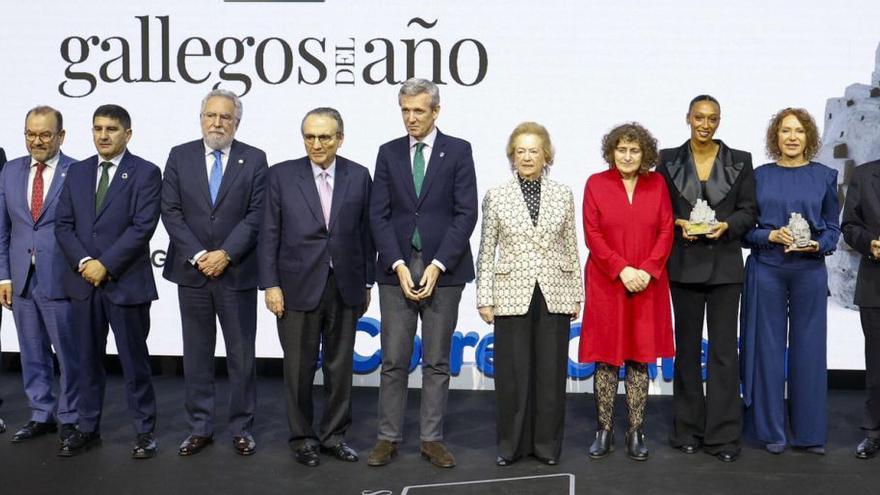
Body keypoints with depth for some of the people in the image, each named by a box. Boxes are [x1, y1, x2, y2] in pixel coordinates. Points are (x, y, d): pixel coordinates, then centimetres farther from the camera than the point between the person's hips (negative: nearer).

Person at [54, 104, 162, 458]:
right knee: (87, 359, 12)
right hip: (83, 282, 5)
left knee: (134, 360, 4)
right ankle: (87, 429, 23)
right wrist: (83, 263, -9)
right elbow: (63, 224, 7)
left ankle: (144, 431, 15)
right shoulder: (77, 172, 11)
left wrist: (106, 265, -16)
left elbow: (143, 227, -13)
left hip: (127, 283, -4)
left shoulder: (146, 173, -4)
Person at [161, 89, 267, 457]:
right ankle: (199, 427, 19)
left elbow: (257, 214, -5)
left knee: (242, 354, 5)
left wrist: (226, 254, -14)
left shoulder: (254, 160, 1)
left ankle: (241, 428, 16)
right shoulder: (180, 157, 5)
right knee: (197, 354, 9)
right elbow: (170, 211, -1)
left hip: (237, 272, -1)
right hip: (191, 272, 2)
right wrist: (198, 256, -10)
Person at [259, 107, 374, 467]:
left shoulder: (359, 176, 3)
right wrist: (271, 285, -6)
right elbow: (270, 234, -1)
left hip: (345, 287, 2)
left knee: (340, 366, 9)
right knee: (299, 368, 6)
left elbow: (365, 233, 6)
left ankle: (334, 435, 23)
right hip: (299, 287, -1)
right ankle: (303, 438, 20)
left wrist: (366, 283, 6)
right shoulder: (282, 175, 0)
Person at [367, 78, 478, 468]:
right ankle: (388, 437, 14)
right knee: (393, 361, 4)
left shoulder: (458, 151, 2)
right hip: (396, 269, 2)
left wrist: (437, 266, -12)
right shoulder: (388, 153, 8)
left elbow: (466, 213, -5)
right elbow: (379, 215, 3)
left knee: (437, 362, 6)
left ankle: (432, 439, 15)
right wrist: (398, 265, -9)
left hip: (443, 270, -1)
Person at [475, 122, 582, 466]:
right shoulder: (496, 196, 2)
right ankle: (511, 444, 18)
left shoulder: (563, 194, 5)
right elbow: (486, 251, 3)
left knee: (551, 372, 6)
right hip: (512, 296, -1)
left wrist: (576, 295, 5)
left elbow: (571, 248, 7)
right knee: (512, 373, 4)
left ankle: (547, 443, 20)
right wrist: (484, 298, -1)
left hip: (554, 295, 1)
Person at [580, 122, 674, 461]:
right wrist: (622, 269, -13)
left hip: (647, 283, 1)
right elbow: (592, 235, -4)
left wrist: (648, 270, -11)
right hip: (606, 284, -1)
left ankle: (636, 432, 12)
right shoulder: (596, 183, 2)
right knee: (606, 357, 2)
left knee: (640, 357, 5)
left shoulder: (657, 183, 7)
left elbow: (666, 231, 2)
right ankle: (604, 431, 11)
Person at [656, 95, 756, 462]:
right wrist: (679, 223, -13)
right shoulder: (669, 160, 4)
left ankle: (723, 435, 5)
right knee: (687, 347, 9)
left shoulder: (740, 161, 4)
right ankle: (688, 430, 19)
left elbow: (748, 212, 3)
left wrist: (726, 225, -15)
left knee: (723, 349, -2)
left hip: (724, 265, -1)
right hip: (685, 264, 1)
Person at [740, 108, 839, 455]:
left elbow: (833, 228, 9)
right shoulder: (759, 176, 5)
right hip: (766, 269, 0)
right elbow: (746, 227, 5)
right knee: (769, 348, 3)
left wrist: (817, 245, -11)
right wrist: (771, 235, -13)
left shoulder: (824, 176, 7)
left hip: (810, 270, 0)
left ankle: (809, 432, 15)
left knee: (808, 348, 4)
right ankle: (772, 430, 13)